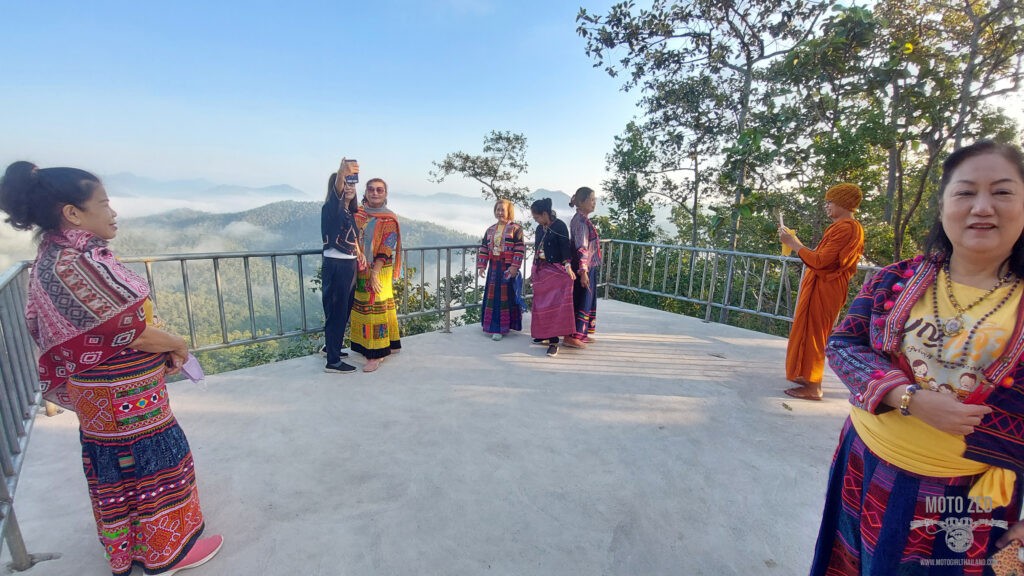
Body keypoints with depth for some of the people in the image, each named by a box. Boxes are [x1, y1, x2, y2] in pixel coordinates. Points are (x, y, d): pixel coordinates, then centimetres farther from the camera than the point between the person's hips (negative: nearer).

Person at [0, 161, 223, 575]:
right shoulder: (77, 262, -26)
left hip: (100, 392, 10)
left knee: (116, 474, 23)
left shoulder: (53, 256, 5)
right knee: (154, 464, 9)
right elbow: (130, 331, -26)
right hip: (123, 397, -10)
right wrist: (176, 345, -8)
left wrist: (160, 351, 6)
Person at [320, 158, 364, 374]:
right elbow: (337, 190, -34)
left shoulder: (350, 212, 13)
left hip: (350, 265, 8)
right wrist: (342, 171, -54)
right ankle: (333, 362, 7)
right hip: (335, 266, -8)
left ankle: (331, 346, 38)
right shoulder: (331, 208, -11)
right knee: (336, 311, -2)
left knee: (345, 310, 18)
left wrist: (359, 254, 10)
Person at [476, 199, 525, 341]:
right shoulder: (490, 230, 13)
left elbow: (520, 249, -10)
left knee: (508, 296, -1)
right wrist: (481, 266, 3)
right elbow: (483, 249, 12)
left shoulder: (515, 228, -4)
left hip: (509, 268, -5)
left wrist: (514, 266, -17)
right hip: (494, 268, 6)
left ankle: (501, 327, 5)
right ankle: (494, 326, 17)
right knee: (493, 296, 7)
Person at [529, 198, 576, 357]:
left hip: (556, 271, -8)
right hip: (541, 271, 8)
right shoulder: (540, 228, 11)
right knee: (541, 304, 11)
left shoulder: (559, 226, -10)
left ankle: (554, 341, -7)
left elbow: (565, 247, -18)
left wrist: (568, 266, -30)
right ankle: (544, 334, 23)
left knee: (554, 304, -9)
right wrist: (534, 271, 22)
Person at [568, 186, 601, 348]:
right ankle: (572, 336, 4)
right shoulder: (581, 221, -17)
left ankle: (582, 333, 26)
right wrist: (583, 271, -25)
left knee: (588, 300, 16)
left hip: (589, 267, 10)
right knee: (582, 301, -3)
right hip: (585, 268, -10)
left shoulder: (582, 219, 13)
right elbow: (581, 248, -23)